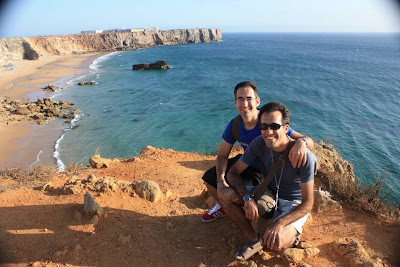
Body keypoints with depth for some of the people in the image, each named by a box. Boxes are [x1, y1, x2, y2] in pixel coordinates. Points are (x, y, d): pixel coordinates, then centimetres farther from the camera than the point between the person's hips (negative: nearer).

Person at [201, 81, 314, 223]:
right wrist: (220, 179, -23)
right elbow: (222, 155, -6)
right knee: (209, 178, 1)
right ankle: (224, 207, 32)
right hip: (246, 163, 6)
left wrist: (302, 142, -58)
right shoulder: (234, 125, -14)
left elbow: (309, 141, -31)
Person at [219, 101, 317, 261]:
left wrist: (279, 223, -35)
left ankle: (292, 235, 7)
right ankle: (254, 240, -3)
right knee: (224, 194, -17)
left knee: (276, 244, -31)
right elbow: (233, 173, -10)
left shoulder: (304, 157, -26)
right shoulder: (259, 144, -16)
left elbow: (307, 204, -21)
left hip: (293, 204, -4)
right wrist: (247, 198, -28)